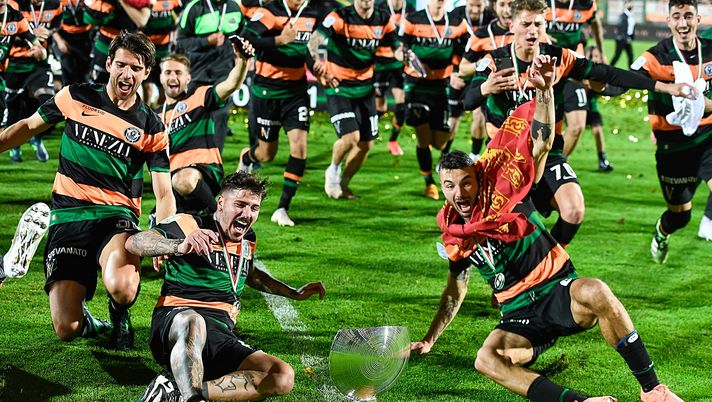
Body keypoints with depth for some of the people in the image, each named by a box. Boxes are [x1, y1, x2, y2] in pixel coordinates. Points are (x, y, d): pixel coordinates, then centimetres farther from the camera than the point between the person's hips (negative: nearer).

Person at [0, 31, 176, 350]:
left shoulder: (152, 129, 2)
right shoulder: (76, 97, 4)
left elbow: (164, 195, 1)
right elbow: (29, 126, 19)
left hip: (117, 216, -1)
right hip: (68, 216, 1)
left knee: (122, 288, -35)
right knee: (66, 330, -11)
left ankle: (119, 317, 5)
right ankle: (88, 323, 29)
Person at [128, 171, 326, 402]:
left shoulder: (248, 239, 20)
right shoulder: (189, 225, -1)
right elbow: (133, 243, -15)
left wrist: (295, 294, 39)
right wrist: (180, 246, -32)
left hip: (220, 339, 6)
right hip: (174, 322, -6)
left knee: (283, 377, -21)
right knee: (193, 322, -44)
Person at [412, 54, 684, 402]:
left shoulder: (505, 193, -4)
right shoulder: (454, 236, 8)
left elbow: (542, 143, -15)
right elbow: (454, 293, 22)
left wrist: (544, 90, -29)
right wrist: (429, 340, 17)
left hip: (560, 293, -3)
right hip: (520, 317, 3)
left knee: (595, 293, -40)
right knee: (486, 360, -30)